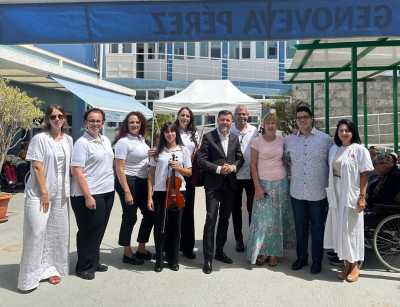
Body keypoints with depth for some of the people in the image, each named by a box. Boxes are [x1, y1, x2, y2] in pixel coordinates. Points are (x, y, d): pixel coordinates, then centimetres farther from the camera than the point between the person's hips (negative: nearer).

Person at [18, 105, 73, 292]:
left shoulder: (68, 140, 8)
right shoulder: (39, 139, -8)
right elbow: (37, 167, -12)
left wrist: (67, 191, 7)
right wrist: (44, 192, -15)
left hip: (60, 194, 5)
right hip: (39, 193, -5)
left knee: (57, 232, 9)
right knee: (36, 232, -4)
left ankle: (49, 268, 23)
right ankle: (30, 276, 7)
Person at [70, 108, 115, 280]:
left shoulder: (106, 140, 12)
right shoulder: (82, 143, -12)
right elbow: (77, 172, -17)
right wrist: (88, 197, -21)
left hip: (107, 192, 8)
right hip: (89, 195, -8)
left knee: (99, 230, 16)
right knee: (88, 232, 3)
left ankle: (94, 262, 31)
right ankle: (84, 267, 18)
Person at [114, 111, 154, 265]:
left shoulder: (141, 138, 8)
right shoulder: (123, 141, -14)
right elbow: (119, 169, -18)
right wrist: (126, 192, -22)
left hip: (143, 182, 8)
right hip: (128, 182, -8)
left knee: (150, 214, 13)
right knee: (130, 217, 2)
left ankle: (141, 249, 29)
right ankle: (127, 253, 19)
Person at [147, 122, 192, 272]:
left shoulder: (183, 150, 3)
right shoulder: (158, 151, 3)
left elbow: (189, 172, 7)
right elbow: (151, 175, 3)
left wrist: (179, 168, -13)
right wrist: (150, 196, -3)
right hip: (160, 193, 0)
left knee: (175, 226, 9)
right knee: (159, 226, 4)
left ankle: (173, 259, 23)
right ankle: (159, 260, 20)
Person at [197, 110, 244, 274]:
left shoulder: (234, 138, 11)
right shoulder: (208, 137, -4)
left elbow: (240, 158, 12)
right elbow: (202, 159, -9)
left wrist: (234, 166, -8)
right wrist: (218, 169, -17)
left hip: (230, 184, 5)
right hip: (213, 184, -5)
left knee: (225, 219, 14)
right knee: (211, 219, -7)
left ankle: (219, 251, 30)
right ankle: (208, 258, 0)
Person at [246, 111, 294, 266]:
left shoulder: (281, 140, 3)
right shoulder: (257, 141, -4)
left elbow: (285, 160, 12)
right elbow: (253, 165, -4)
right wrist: (257, 186, -10)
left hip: (281, 183, 3)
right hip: (264, 183, -2)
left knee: (278, 218, 7)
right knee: (262, 218, -1)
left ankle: (274, 253, 18)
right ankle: (262, 252, 14)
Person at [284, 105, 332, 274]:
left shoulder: (325, 139, -3)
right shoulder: (289, 140, 4)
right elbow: (285, 160, 18)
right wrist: (292, 175, 9)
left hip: (318, 193, -2)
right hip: (297, 192, 3)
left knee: (317, 229, 9)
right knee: (300, 228, 14)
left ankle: (317, 260, 26)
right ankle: (301, 257, 31)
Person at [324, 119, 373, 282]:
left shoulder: (359, 150, -6)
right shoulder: (334, 149, 9)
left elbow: (364, 175, -8)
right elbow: (331, 172, 10)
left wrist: (362, 197, -14)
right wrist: (330, 194, 7)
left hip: (352, 195, -5)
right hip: (336, 195, 5)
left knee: (351, 229, 2)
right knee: (339, 228, 9)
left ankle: (355, 265, 17)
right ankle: (346, 263, 23)